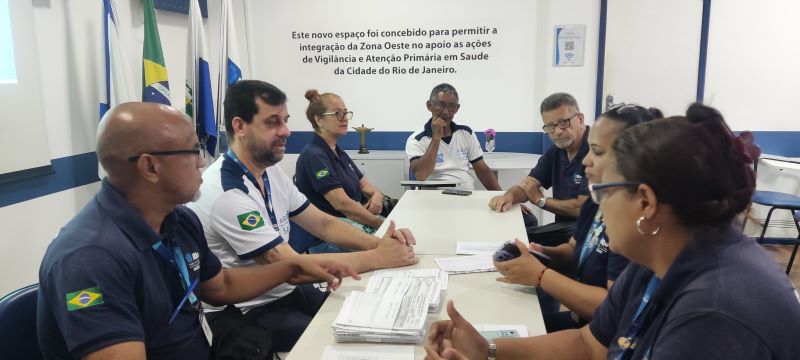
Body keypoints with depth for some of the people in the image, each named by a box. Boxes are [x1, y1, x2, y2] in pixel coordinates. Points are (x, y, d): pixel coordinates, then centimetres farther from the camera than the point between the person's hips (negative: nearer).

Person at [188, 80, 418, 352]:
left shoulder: (271, 173, 4)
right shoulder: (225, 193, -25)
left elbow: (324, 224, 6)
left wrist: (378, 242, -12)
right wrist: (378, 258, -21)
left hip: (287, 290, 8)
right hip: (247, 313, -8)